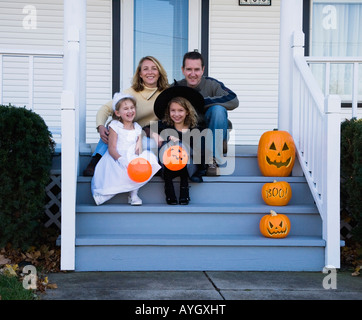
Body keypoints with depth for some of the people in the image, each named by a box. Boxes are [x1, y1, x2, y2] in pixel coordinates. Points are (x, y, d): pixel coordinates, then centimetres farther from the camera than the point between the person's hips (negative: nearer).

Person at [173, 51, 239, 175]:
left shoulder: (211, 84, -7)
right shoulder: (177, 87, 1)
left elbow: (234, 101, -24)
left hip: (214, 136, -1)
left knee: (218, 109, -28)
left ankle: (214, 160, -22)